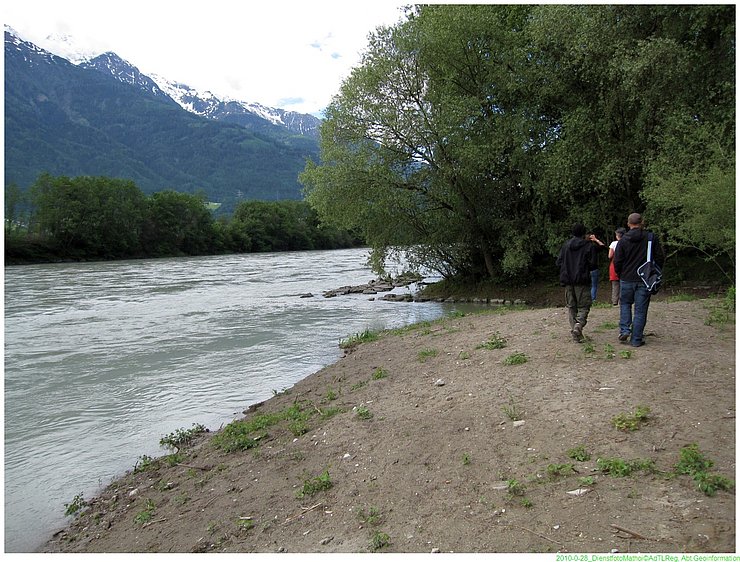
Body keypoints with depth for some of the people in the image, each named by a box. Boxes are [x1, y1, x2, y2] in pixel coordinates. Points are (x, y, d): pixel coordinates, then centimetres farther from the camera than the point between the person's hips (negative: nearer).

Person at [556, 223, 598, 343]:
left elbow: (558, 262, 3)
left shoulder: (566, 245, 5)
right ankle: (579, 325, -22)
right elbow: (593, 265, -8)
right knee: (584, 306, 2)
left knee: (571, 306, 11)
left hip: (568, 281, 3)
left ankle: (574, 327, 9)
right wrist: (585, 267, 13)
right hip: (582, 281, -3)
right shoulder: (589, 246, -4)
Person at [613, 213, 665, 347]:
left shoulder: (623, 240, -5)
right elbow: (660, 257, 1)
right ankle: (636, 339, 7)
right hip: (645, 280, 0)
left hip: (627, 279, 0)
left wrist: (620, 274, 13)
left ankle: (624, 329, 3)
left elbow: (617, 261, -4)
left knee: (625, 304, 20)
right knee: (640, 309, 5)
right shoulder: (651, 238, -3)